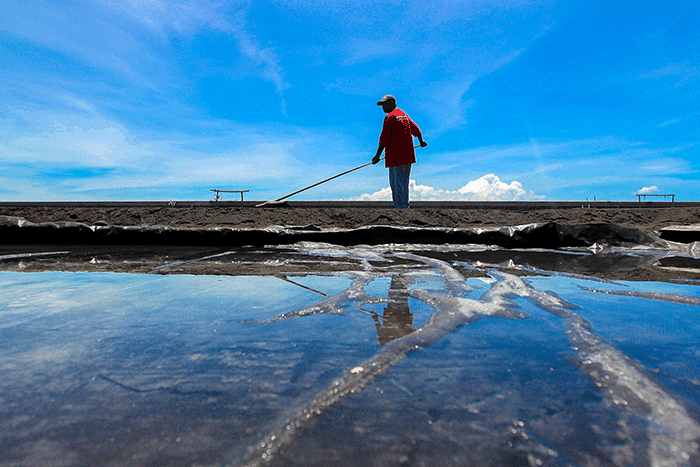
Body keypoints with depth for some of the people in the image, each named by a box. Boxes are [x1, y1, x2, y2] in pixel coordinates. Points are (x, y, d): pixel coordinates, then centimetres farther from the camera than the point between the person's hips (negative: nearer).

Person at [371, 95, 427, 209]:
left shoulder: (390, 117, -7)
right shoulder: (404, 115, 18)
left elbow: (384, 139, -13)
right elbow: (416, 130, 29)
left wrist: (377, 156, -9)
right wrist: (421, 142, 46)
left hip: (396, 155, -9)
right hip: (408, 155, 9)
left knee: (396, 183, -7)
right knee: (404, 183, 14)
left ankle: (400, 207, -8)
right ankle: (405, 206, 18)